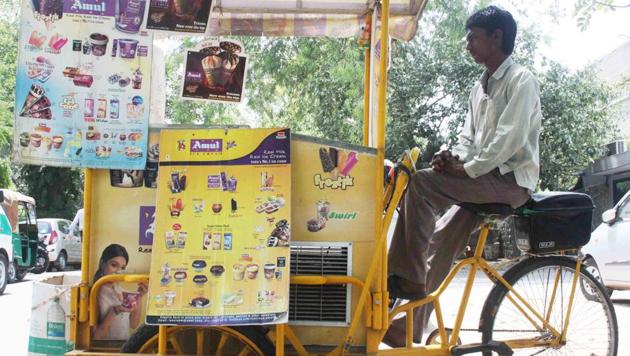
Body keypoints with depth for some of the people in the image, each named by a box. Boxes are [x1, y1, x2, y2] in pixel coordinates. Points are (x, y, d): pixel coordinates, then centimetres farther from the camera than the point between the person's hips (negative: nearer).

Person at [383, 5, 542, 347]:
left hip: (510, 181, -8)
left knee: (420, 183, -25)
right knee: (439, 241, -2)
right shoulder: (479, 87, 19)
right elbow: (469, 137, 17)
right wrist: (453, 157, -4)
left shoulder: (521, 80, -8)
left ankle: (408, 278, -19)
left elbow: (509, 139, -19)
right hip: (483, 180, 8)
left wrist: (467, 169, -19)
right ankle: (411, 327, 3)